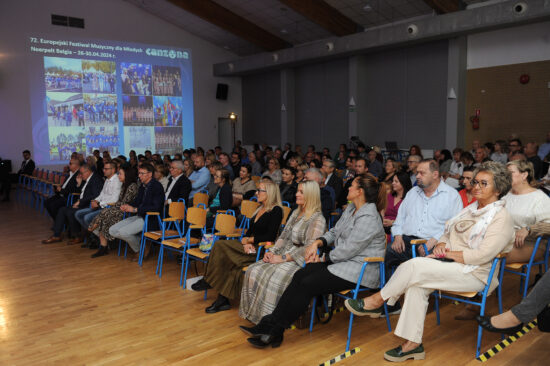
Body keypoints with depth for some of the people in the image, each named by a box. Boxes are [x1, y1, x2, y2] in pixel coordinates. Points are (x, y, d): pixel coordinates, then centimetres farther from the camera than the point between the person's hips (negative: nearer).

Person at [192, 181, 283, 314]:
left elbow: (270, 237, -15)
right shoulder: (260, 209, 18)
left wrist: (248, 240, -7)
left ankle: (208, 281, -3)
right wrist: (246, 242, -6)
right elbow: (250, 230, 15)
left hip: (262, 249, -7)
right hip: (250, 247, 7)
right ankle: (223, 300, -17)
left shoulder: (276, 211, -8)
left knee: (220, 247, -21)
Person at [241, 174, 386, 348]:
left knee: (308, 284, -20)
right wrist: (317, 243, 1)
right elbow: (334, 232, 20)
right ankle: (270, 324, -16)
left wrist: (323, 258, -8)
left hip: (359, 269, -9)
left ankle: (273, 331, -14)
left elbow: (349, 249, -20)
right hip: (342, 261, 9)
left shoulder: (368, 218, -17)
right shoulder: (351, 209, 14)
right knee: (301, 274, -12)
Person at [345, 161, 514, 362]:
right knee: (417, 285, -22)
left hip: (475, 274, -7)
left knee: (415, 265, -26)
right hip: (450, 265, 7)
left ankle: (376, 301, -8)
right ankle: (413, 344, -16)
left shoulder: (501, 217, -8)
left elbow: (482, 255, -19)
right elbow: (447, 233, 20)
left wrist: (448, 253, -14)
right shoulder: (471, 208, 18)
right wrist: (441, 245, -2)